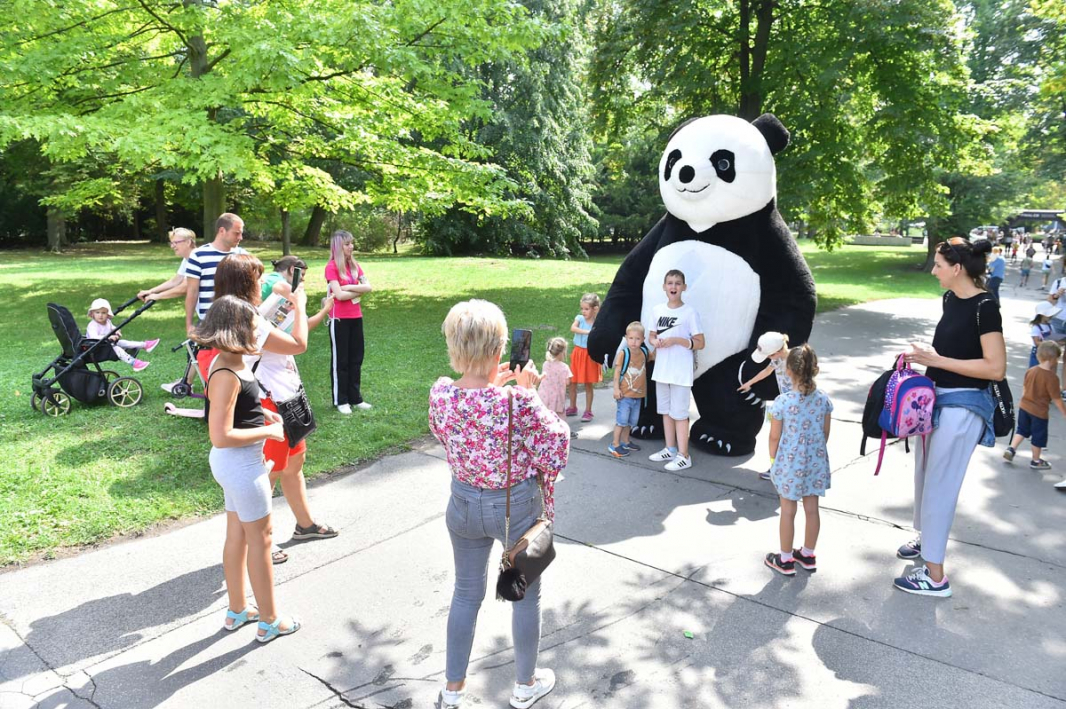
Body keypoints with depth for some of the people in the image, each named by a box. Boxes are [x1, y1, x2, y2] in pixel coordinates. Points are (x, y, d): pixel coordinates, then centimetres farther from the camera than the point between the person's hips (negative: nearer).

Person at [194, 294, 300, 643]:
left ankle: (237, 609, 37)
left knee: (237, 535, 20)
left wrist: (260, 414, 8)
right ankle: (270, 621, 21)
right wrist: (267, 432, -18)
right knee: (260, 539, 5)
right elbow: (221, 436, -28)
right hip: (241, 464, -9)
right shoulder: (226, 376, -26)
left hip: (237, 462, 10)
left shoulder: (228, 363, 4)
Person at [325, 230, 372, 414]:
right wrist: (358, 291, -6)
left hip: (356, 317, 7)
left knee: (356, 358, 11)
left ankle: (355, 398, 21)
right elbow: (339, 295, -18)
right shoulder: (331, 267, -10)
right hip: (339, 319, -6)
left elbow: (368, 287, 0)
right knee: (340, 360, 3)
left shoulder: (354, 265, 10)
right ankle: (340, 400, 12)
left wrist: (349, 287, -12)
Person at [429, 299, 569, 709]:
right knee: (526, 596, 20)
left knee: (466, 593, 23)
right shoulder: (517, 401, -30)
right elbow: (557, 437, -14)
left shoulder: (440, 393, -15)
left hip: (464, 502, 4)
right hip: (516, 506, -4)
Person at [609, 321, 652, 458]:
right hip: (625, 394, -6)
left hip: (638, 394, 6)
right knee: (622, 419, -2)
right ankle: (615, 444, 7)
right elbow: (617, 372, -12)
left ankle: (625, 441, 32)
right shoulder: (623, 353, -14)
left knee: (632, 420, 17)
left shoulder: (644, 352, 3)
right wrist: (616, 388, -16)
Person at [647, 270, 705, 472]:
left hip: (681, 371, -6)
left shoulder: (690, 312, -10)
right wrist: (655, 341, -8)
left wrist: (676, 340, -21)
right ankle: (670, 449, 28)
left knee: (679, 413, -1)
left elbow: (700, 343, -9)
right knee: (666, 410, 15)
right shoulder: (657, 310, 4)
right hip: (661, 369, 6)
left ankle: (684, 456, 8)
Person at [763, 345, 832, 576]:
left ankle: (785, 560, 21)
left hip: (790, 463, -4)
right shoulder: (823, 399, -7)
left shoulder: (782, 402, -19)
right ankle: (808, 555, 32)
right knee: (811, 509, 15)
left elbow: (775, 437, -11)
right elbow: (825, 433, 3)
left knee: (788, 511, 8)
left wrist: (774, 459, 5)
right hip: (815, 461, 4)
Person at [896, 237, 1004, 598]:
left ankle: (935, 576, 8)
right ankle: (926, 537, 42)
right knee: (924, 474, 20)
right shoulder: (950, 298, 6)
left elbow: (996, 368, -22)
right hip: (936, 397, 9)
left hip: (963, 406, -9)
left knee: (939, 484, -3)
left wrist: (938, 361, -21)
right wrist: (925, 355, 2)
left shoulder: (984, 306, -18)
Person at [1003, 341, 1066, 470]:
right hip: (1039, 412, -5)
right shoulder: (1052, 377, -22)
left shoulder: (1030, 371, -3)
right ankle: (1036, 461, 24)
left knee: (1022, 430, 22)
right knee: (1039, 436, 11)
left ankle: (1011, 449, 13)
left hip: (1024, 406, 5)